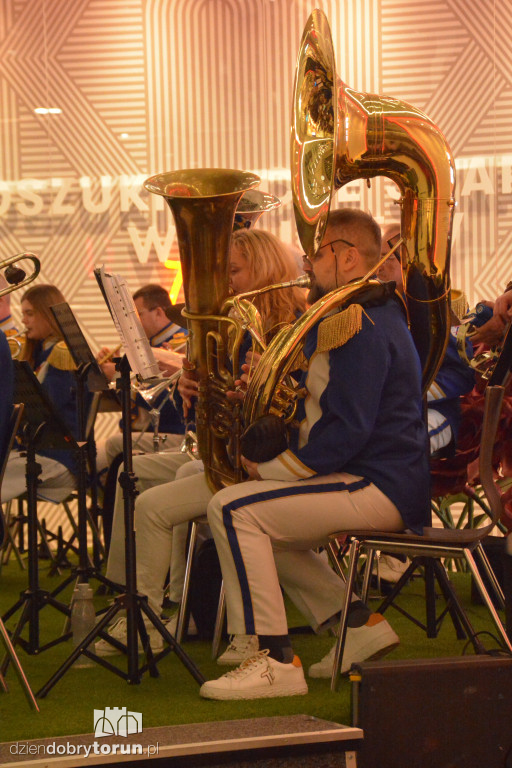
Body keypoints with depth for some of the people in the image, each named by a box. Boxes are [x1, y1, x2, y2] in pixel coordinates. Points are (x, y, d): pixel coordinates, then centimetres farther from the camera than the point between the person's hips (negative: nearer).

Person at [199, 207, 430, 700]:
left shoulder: (359, 325, -17)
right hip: (376, 480, 11)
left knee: (233, 509, -18)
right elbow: (326, 409, 24)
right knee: (265, 521, 23)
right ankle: (359, 625, 17)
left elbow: (348, 430, -25)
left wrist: (273, 470, -16)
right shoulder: (370, 315, 20)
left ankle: (274, 661, -18)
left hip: (377, 490, -11)